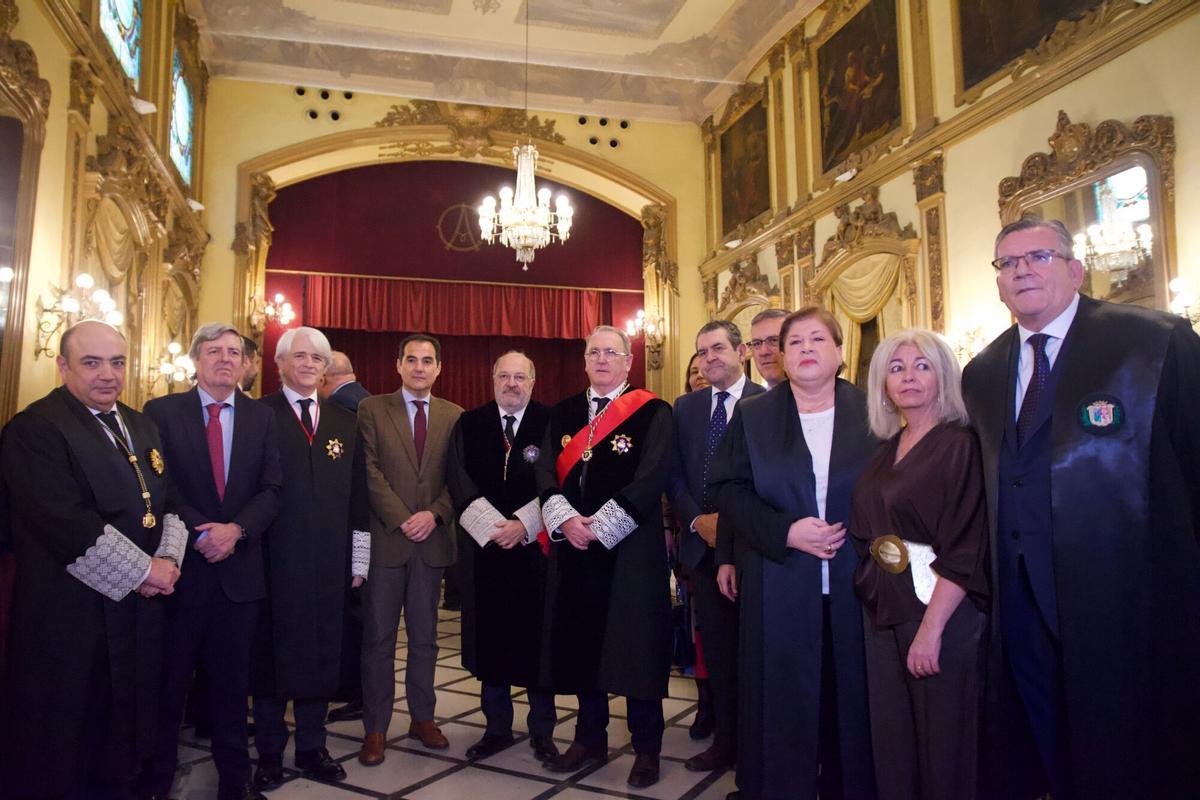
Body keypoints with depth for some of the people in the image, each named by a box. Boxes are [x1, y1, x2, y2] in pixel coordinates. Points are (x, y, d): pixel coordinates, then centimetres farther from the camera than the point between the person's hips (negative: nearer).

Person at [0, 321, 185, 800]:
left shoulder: (143, 428, 13)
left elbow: (170, 502, 12)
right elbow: (65, 523, -22)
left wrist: (168, 557, -7)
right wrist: (141, 570, -17)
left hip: (140, 608, 7)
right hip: (69, 616, -6)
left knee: (121, 730, 17)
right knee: (55, 749, 7)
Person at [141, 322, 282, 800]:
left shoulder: (261, 417, 7)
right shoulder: (161, 411, 0)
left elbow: (271, 489, 2)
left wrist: (236, 529, -14)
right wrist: (200, 534, -15)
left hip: (240, 568, 2)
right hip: (180, 566, -2)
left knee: (232, 683, 11)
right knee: (169, 680, 9)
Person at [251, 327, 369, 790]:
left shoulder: (345, 422, 11)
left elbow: (357, 496, 10)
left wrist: (358, 560, 8)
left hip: (328, 561, 4)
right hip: (274, 559, -3)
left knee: (320, 654, 11)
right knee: (271, 653, 8)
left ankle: (312, 747, 27)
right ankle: (270, 751, 24)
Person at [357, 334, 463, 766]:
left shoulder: (454, 416, 7)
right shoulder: (371, 409, 1)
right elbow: (370, 472, -6)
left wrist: (434, 514, -12)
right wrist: (402, 519, -13)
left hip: (432, 540, 2)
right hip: (384, 539, -2)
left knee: (425, 637, 13)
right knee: (378, 638, 5)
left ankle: (423, 717, 26)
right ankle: (375, 728, 16)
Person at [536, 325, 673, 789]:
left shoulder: (653, 413, -3)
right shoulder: (563, 414, 11)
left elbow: (650, 479, -12)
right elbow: (546, 473, 3)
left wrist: (600, 525, -16)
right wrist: (565, 518, -14)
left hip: (631, 548, -4)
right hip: (573, 547, 4)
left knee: (636, 645, 3)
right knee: (583, 642, 11)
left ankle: (646, 748, 19)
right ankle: (591, 739, 27)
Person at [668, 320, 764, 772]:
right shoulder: (685, 408, 10)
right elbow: (674, 474, 7)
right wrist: (697, 520, -7)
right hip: (703, 544, 4)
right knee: (717, 650, 12)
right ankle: (726, 740, 25)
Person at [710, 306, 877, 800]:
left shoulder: (870, 413, 5)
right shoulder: (752, 415, 4)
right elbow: (727, 488, -2)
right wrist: (784, 532, -13)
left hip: (854, 583, 1)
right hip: (778, 587, 0)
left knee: (849, 697, 9)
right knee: (781, 702, 5)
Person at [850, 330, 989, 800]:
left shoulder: (960, 446, -10)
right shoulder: (885, 451, 10)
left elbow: (965, 552, -16)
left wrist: (931, 629, -21)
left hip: (942, 617, -6)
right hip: (884, 616, 6)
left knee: (944, 746, 6)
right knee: (891, 741, 14)